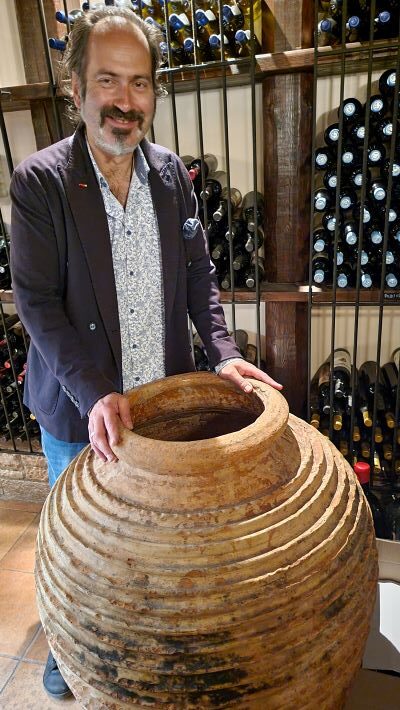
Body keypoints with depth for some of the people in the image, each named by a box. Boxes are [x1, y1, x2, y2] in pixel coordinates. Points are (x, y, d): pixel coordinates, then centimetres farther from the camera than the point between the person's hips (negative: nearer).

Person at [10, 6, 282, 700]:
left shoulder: (172, 173, -1)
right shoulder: (39, 181, -13)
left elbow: (199, 273, 2)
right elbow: (37, 303, -15)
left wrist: (223, 351, -11)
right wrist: (94, 393, -25)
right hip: (77, 409, -3)